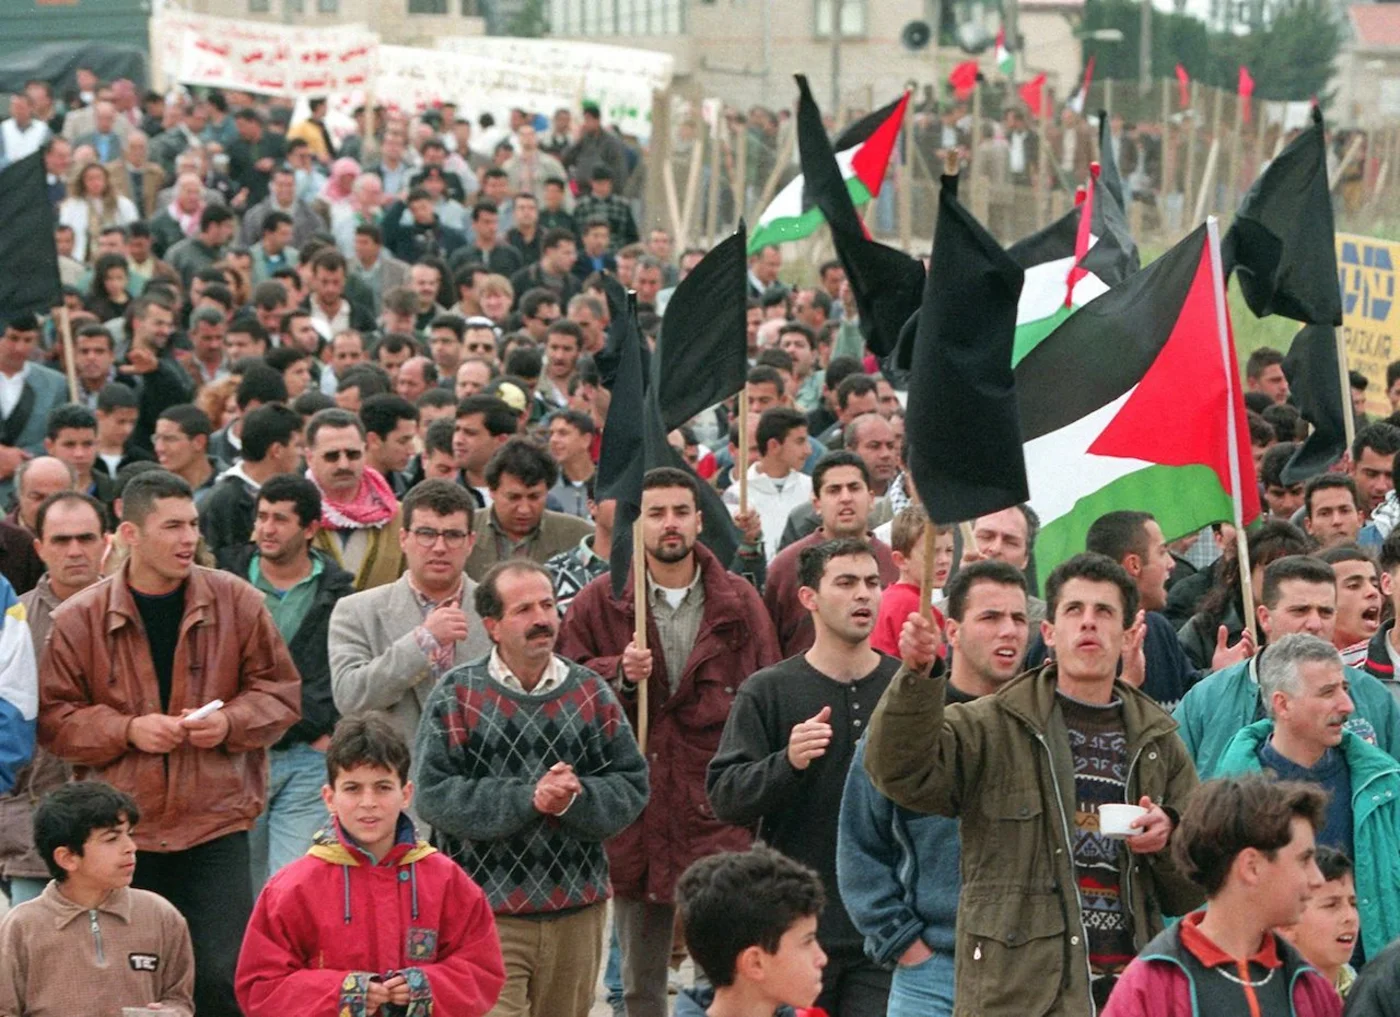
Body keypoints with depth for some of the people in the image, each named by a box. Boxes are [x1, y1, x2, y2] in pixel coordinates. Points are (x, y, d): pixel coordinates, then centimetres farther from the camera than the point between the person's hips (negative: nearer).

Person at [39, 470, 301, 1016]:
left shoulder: (236, 601, 3)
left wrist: (230, 722, -9)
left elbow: (281, 690, 9)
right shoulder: (79, 619, 1)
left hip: (216, 826, 0)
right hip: (121, 831, 0)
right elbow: (54, 717, 3)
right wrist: (127, 730, -12)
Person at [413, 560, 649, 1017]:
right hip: (487, 912, -4)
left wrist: (576, 797, -16)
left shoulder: (591, 692, 8)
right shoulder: (457, 694, -1)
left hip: (578, 910, 4)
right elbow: (434, 793, -10)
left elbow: (632, 786, 4)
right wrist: (528, 798, -18)